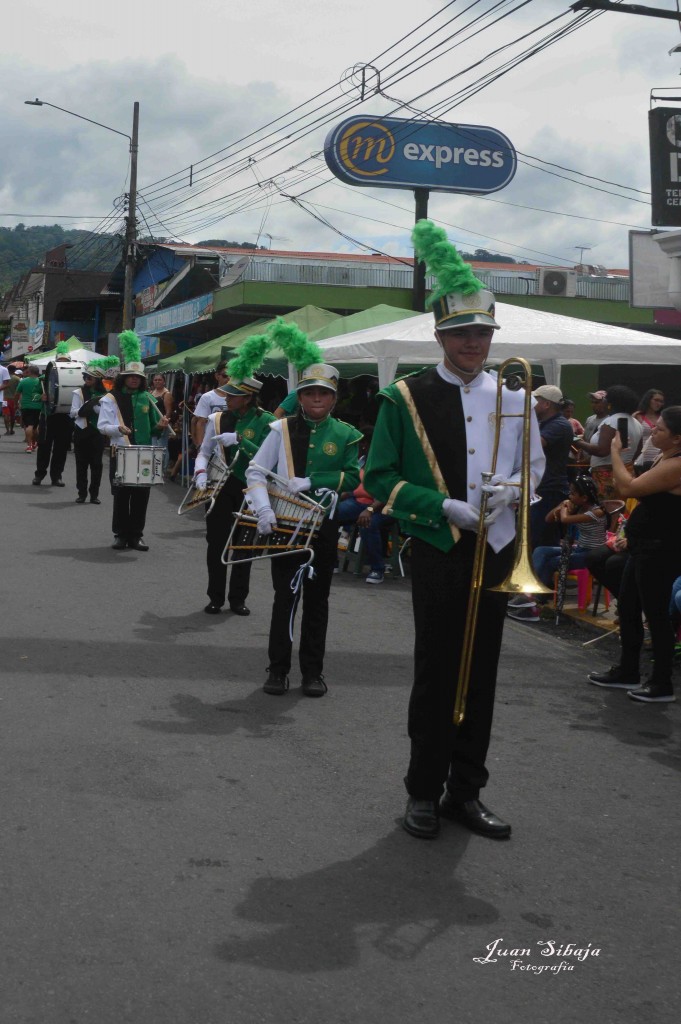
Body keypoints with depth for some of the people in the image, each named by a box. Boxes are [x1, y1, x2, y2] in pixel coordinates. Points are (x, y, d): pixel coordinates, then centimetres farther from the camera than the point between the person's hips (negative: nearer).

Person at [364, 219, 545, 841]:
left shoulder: (512, 398, 6)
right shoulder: (407, 399, -4)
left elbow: (535, 465, 14)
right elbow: (380, 477, -5)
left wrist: (511, 487, -10)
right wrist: (444, 506, -17)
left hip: (495, 551, 4)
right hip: (438, 551, -3)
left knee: (481, 673, 9)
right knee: (436, 672, 2)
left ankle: (466, 791, 22)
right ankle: (424, 792, 17)